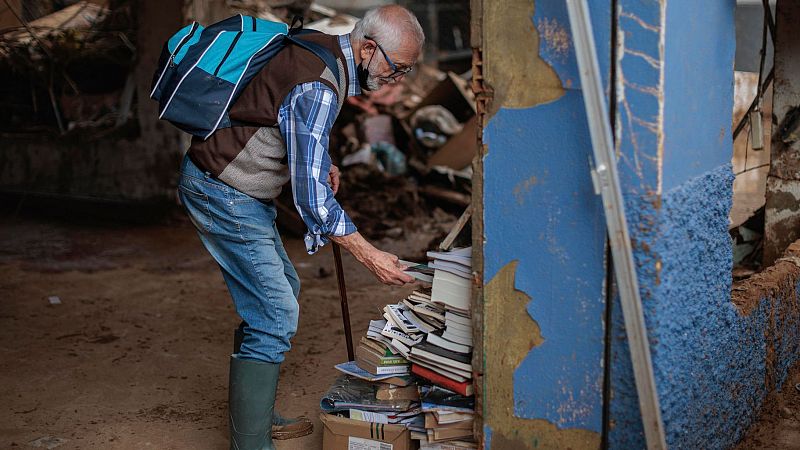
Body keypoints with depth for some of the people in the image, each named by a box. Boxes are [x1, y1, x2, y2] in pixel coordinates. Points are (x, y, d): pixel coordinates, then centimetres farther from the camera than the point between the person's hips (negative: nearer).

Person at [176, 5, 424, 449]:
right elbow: (311, 195, -27)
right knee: (275, 313, -11)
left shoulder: (323, 48, 5)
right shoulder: (318, 87, -26)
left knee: (280, 291, 18)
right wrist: (369, 257, -22)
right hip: (222, 194, -10)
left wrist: (320, 163, 9)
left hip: (238, 188, 10)